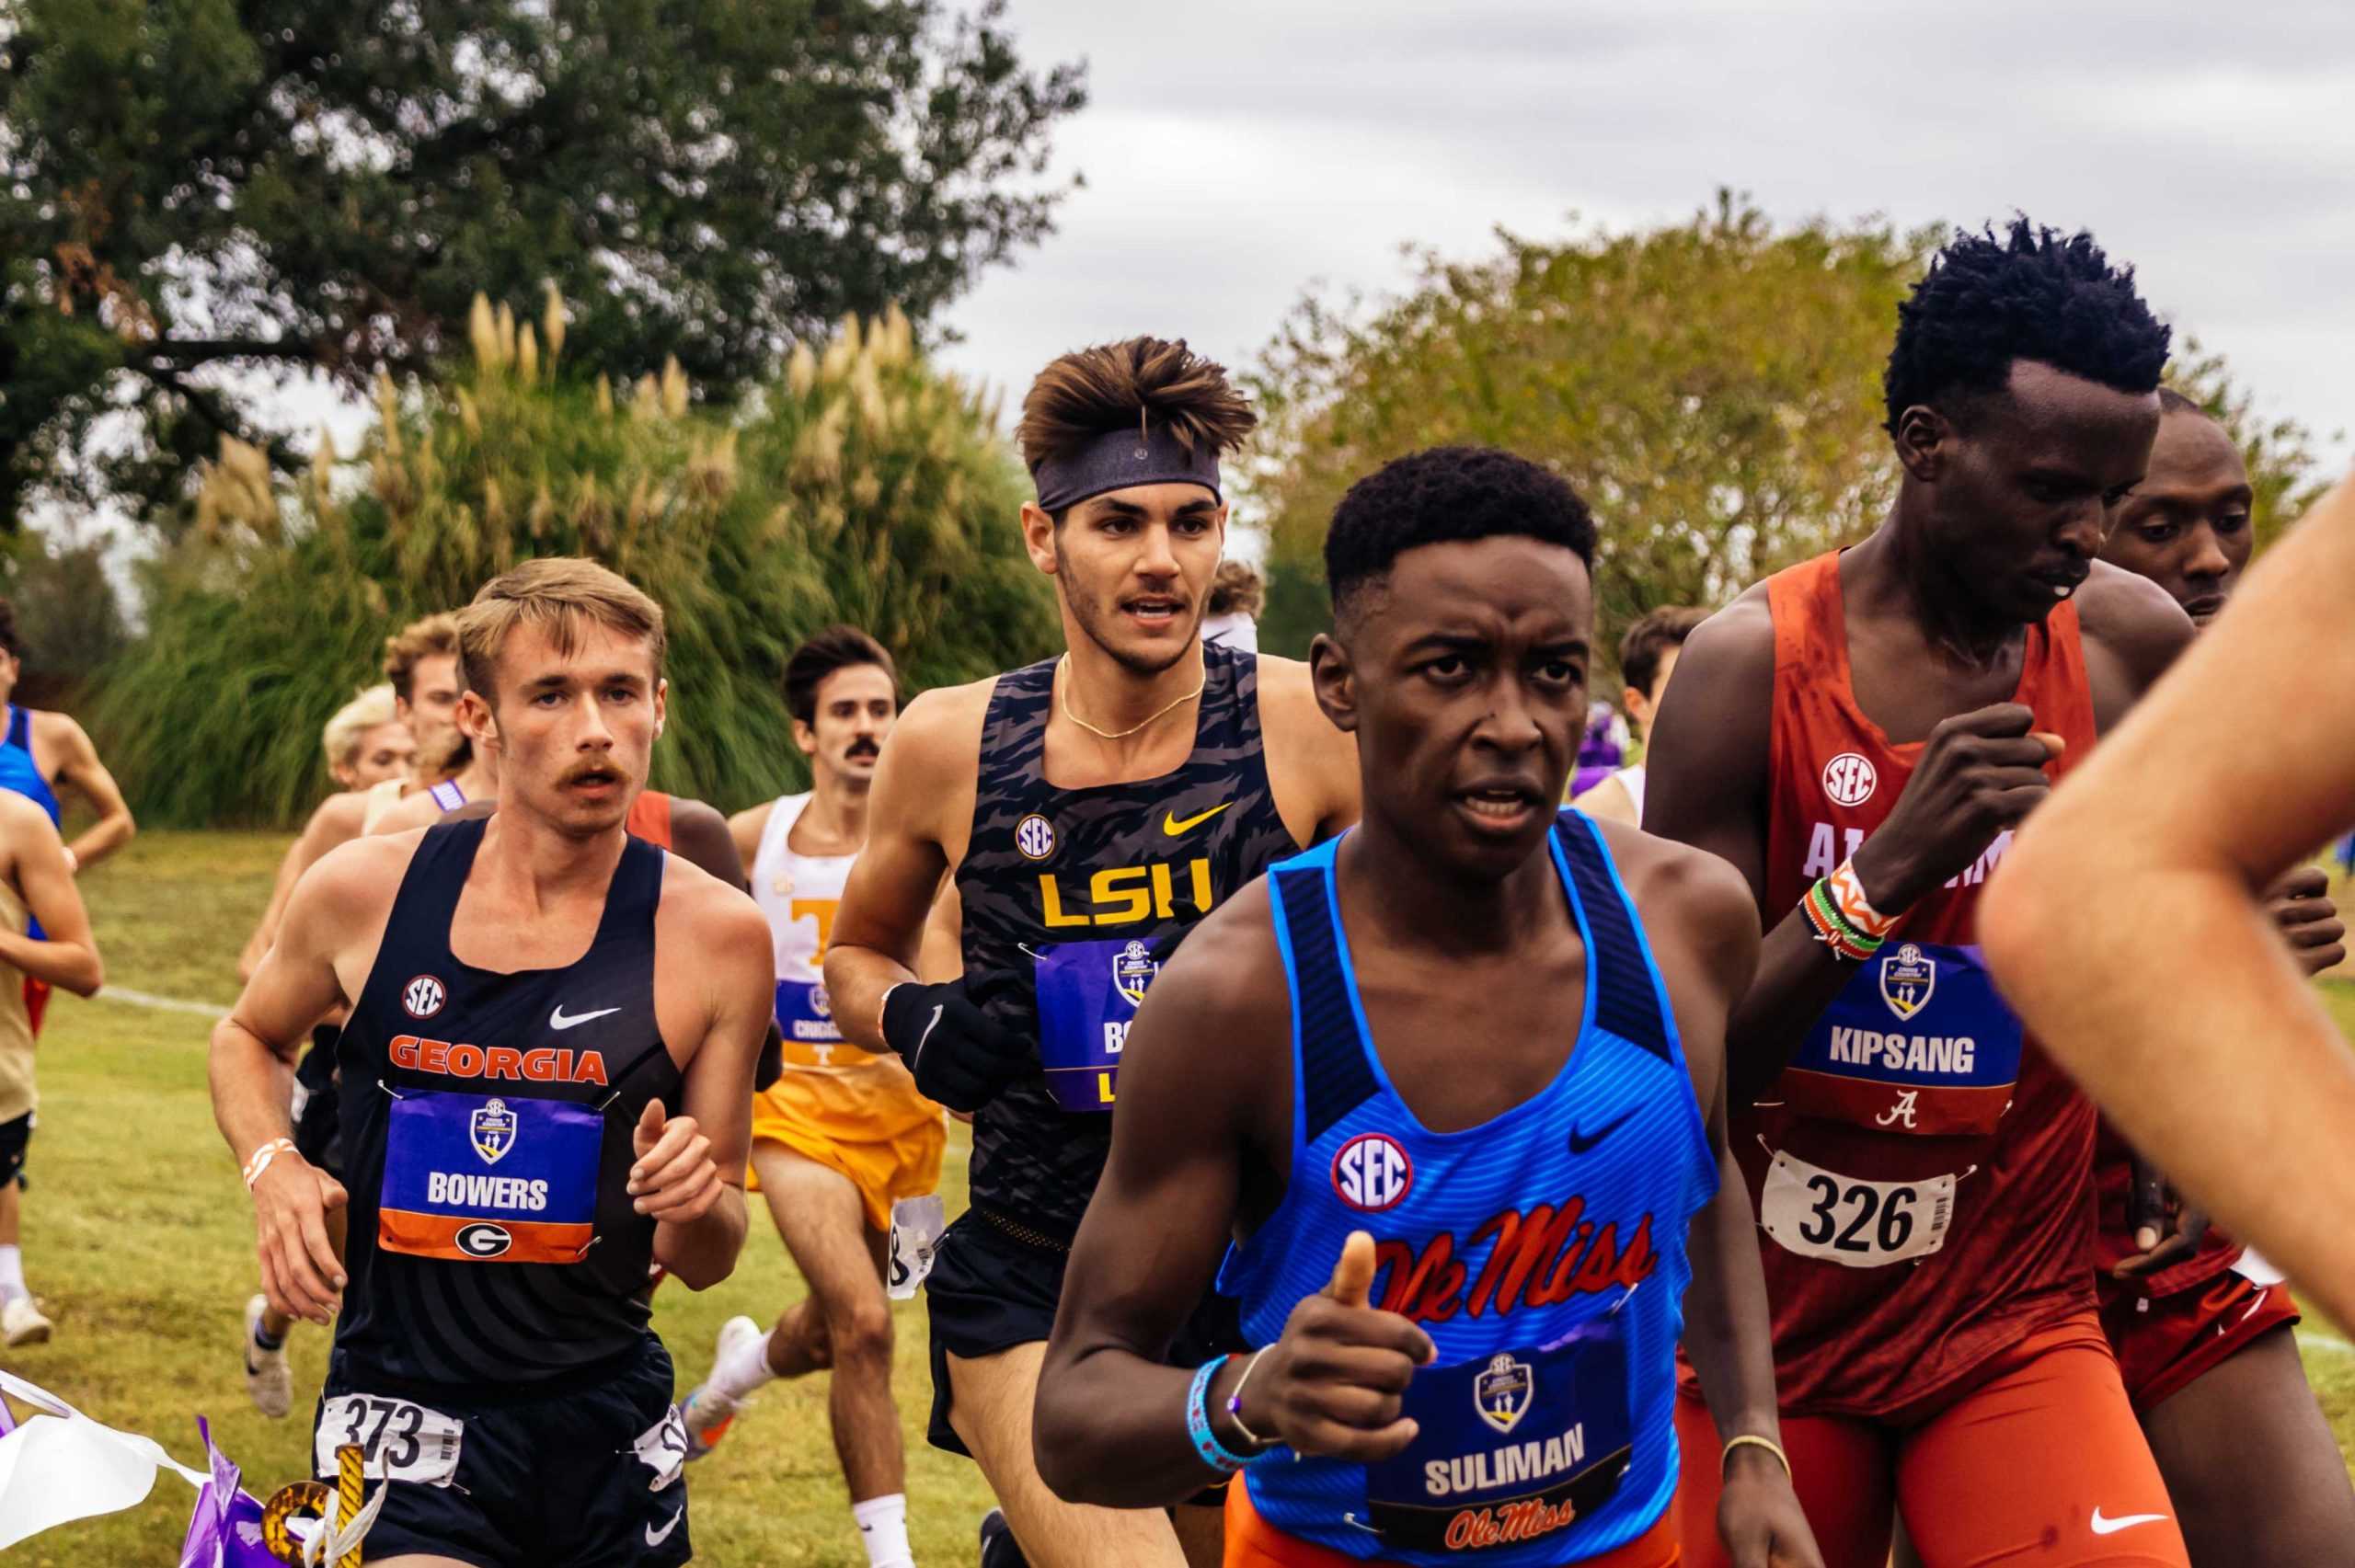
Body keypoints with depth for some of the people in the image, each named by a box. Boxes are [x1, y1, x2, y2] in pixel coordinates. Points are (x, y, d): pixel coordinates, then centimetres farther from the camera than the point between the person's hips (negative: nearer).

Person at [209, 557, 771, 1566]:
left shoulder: (714, 933, -7)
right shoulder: (365, 893, -5)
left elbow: (705, 1262, 1)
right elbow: (249, 1037, 18)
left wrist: (699, 1204, -21)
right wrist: (271, 1169, -1)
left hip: (608, 1418, 2)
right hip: (402, 1410, -1)